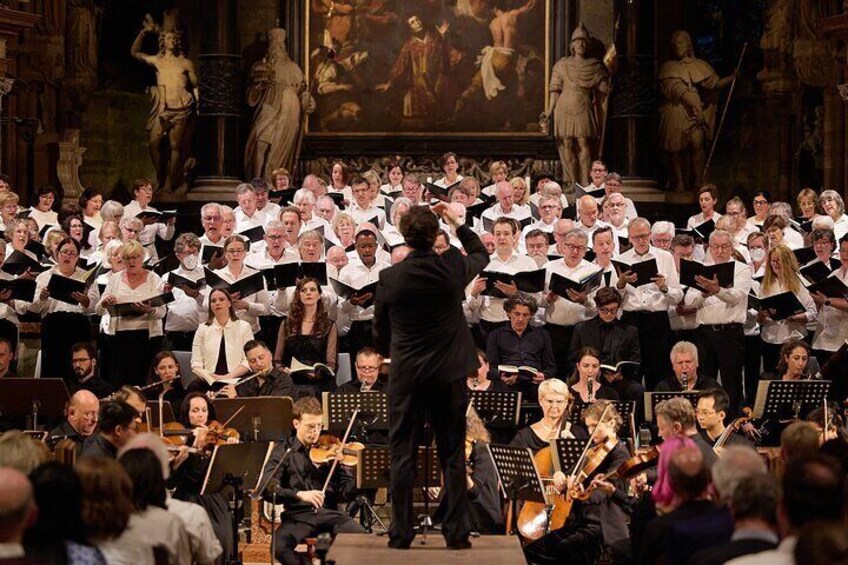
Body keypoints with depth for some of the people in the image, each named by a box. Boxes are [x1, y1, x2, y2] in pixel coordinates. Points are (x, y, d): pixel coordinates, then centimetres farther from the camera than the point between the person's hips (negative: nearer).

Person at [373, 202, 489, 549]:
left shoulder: (390, 278, -9)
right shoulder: (453, 268, -8)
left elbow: (380, 331, 4)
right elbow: (481, 255, 16)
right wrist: (458, 224, 23)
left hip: (406, 376, -1)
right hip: (449, 375, 1)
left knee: (402, 454, 6)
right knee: (452, 455, 8)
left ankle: (401, 533, 6)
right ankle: (456, 532, 8)